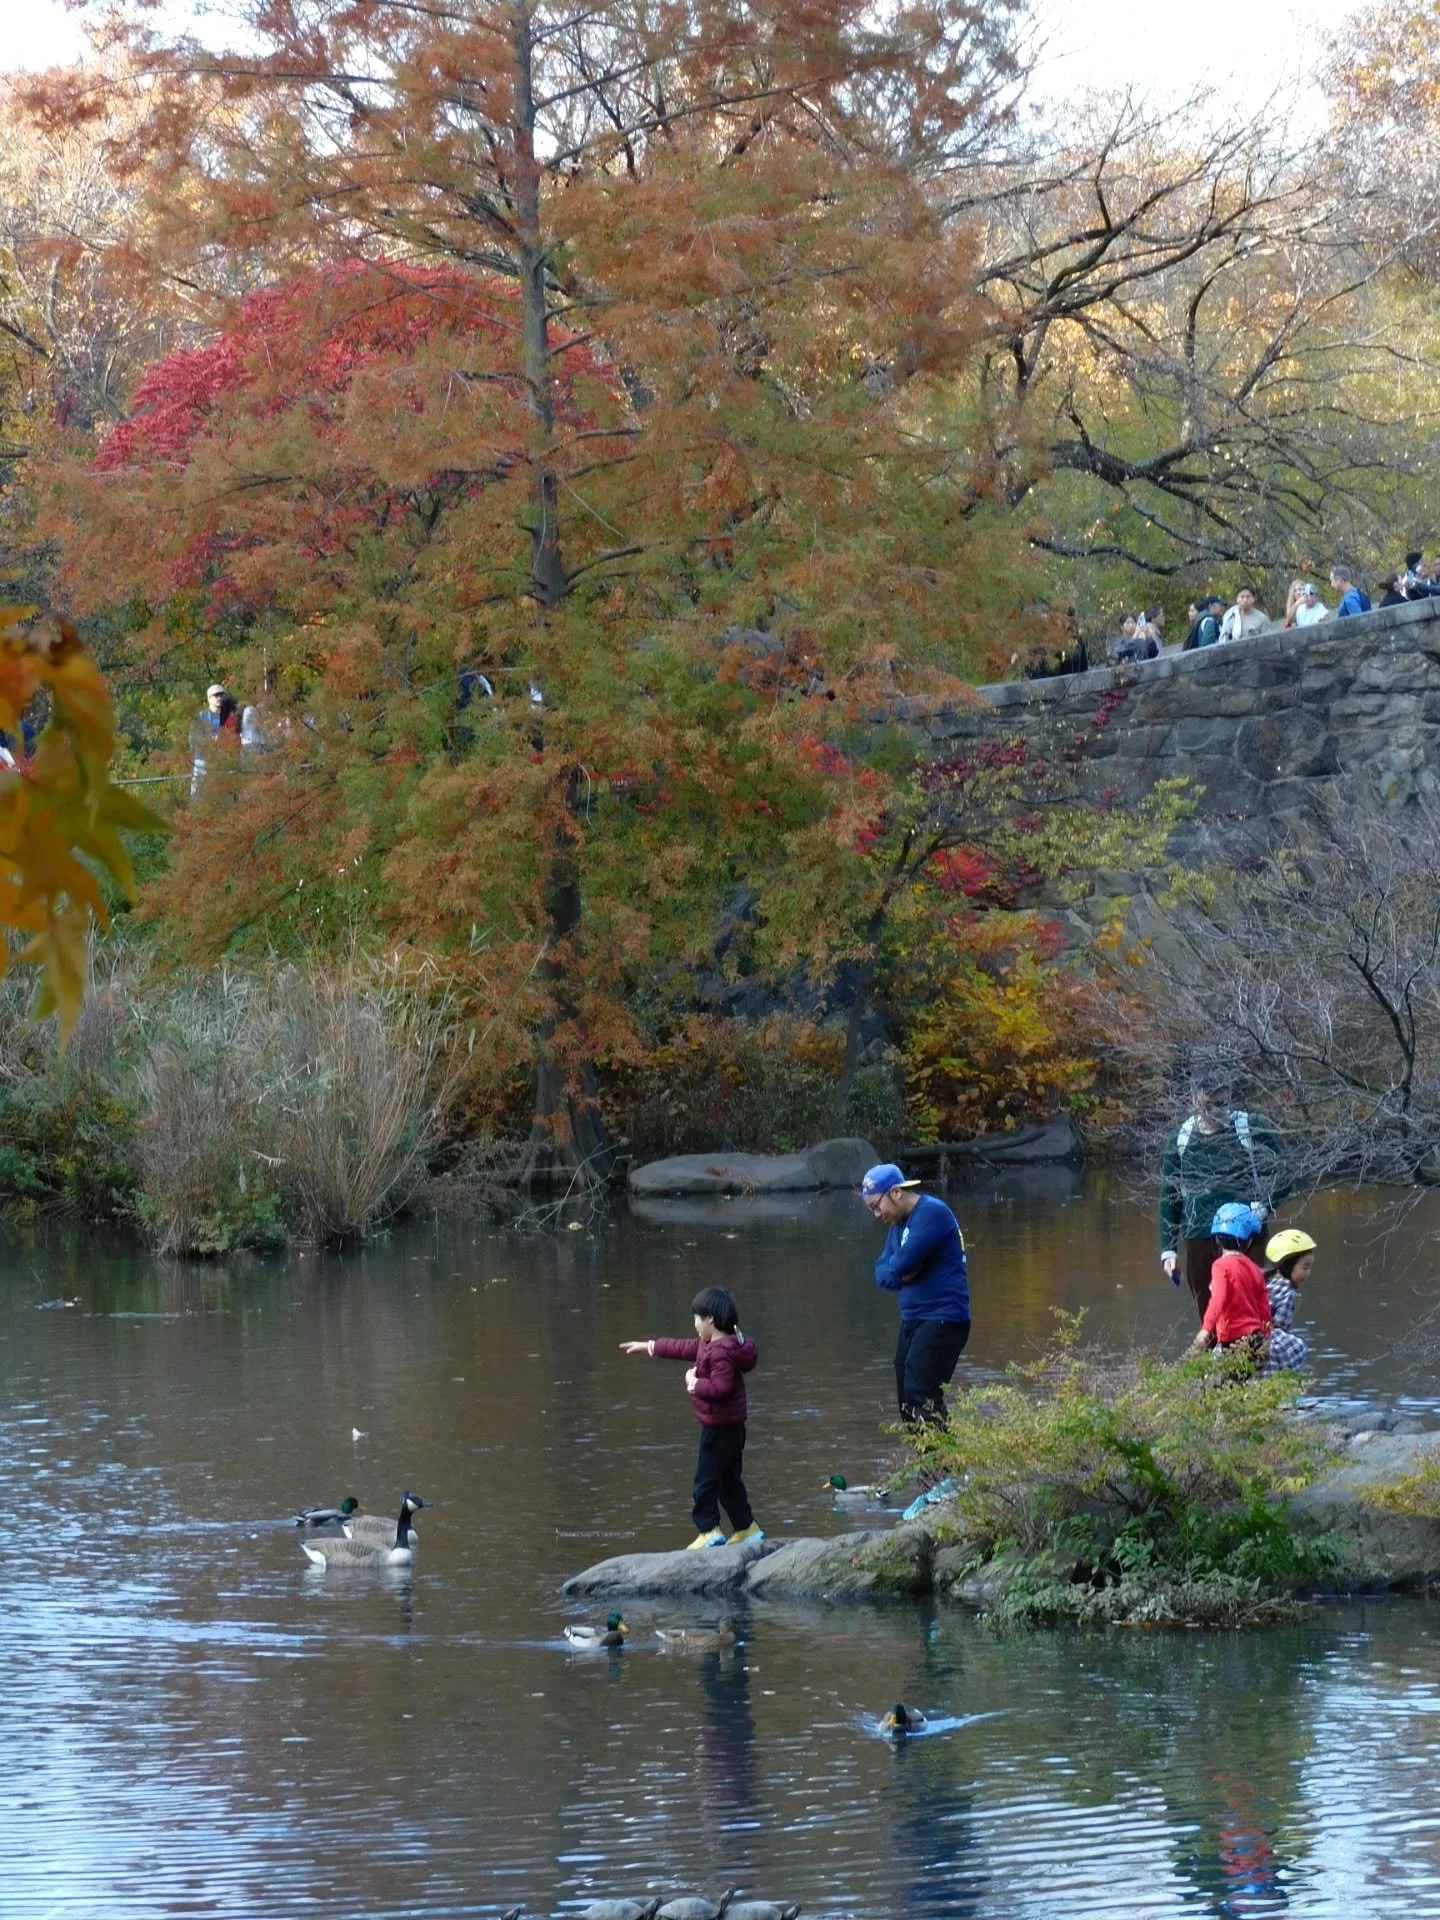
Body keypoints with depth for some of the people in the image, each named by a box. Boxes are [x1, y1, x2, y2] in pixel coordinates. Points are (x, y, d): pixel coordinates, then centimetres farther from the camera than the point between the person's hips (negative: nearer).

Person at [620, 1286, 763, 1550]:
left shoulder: (720, 1353, -23)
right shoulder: (708, 1345, 10)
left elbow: (720, 1388, -33)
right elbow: (684, 1348, 24)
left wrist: (694, 1384, -17)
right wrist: (649, 1347, 31)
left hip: (718, 1427, -10)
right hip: (732, 1427, 10)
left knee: (706, 1481, -3)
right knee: (730, 1480, 18)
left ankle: (708, 1531, -3)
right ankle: (747, 1529, 22)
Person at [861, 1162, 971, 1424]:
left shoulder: (931, 1213, -14)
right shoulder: (899, 1223, 16)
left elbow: (902, 1264, -22)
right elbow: (882, 1273, 9)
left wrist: (897, 1273, -1)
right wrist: (902, 1274, -12)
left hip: (942, 1320, -10)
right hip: (913, 1321, 10)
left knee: (921, 1395, -19)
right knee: (907, 1401, 8)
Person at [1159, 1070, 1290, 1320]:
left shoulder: (1253, 1130, -2)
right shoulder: (1182, 1140, 8)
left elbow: (1281, 1176, 2)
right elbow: (1169, 1198, 14)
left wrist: (1264, 1206, -15)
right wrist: (1168, 1248, 10)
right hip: (1196, 1241, 4)